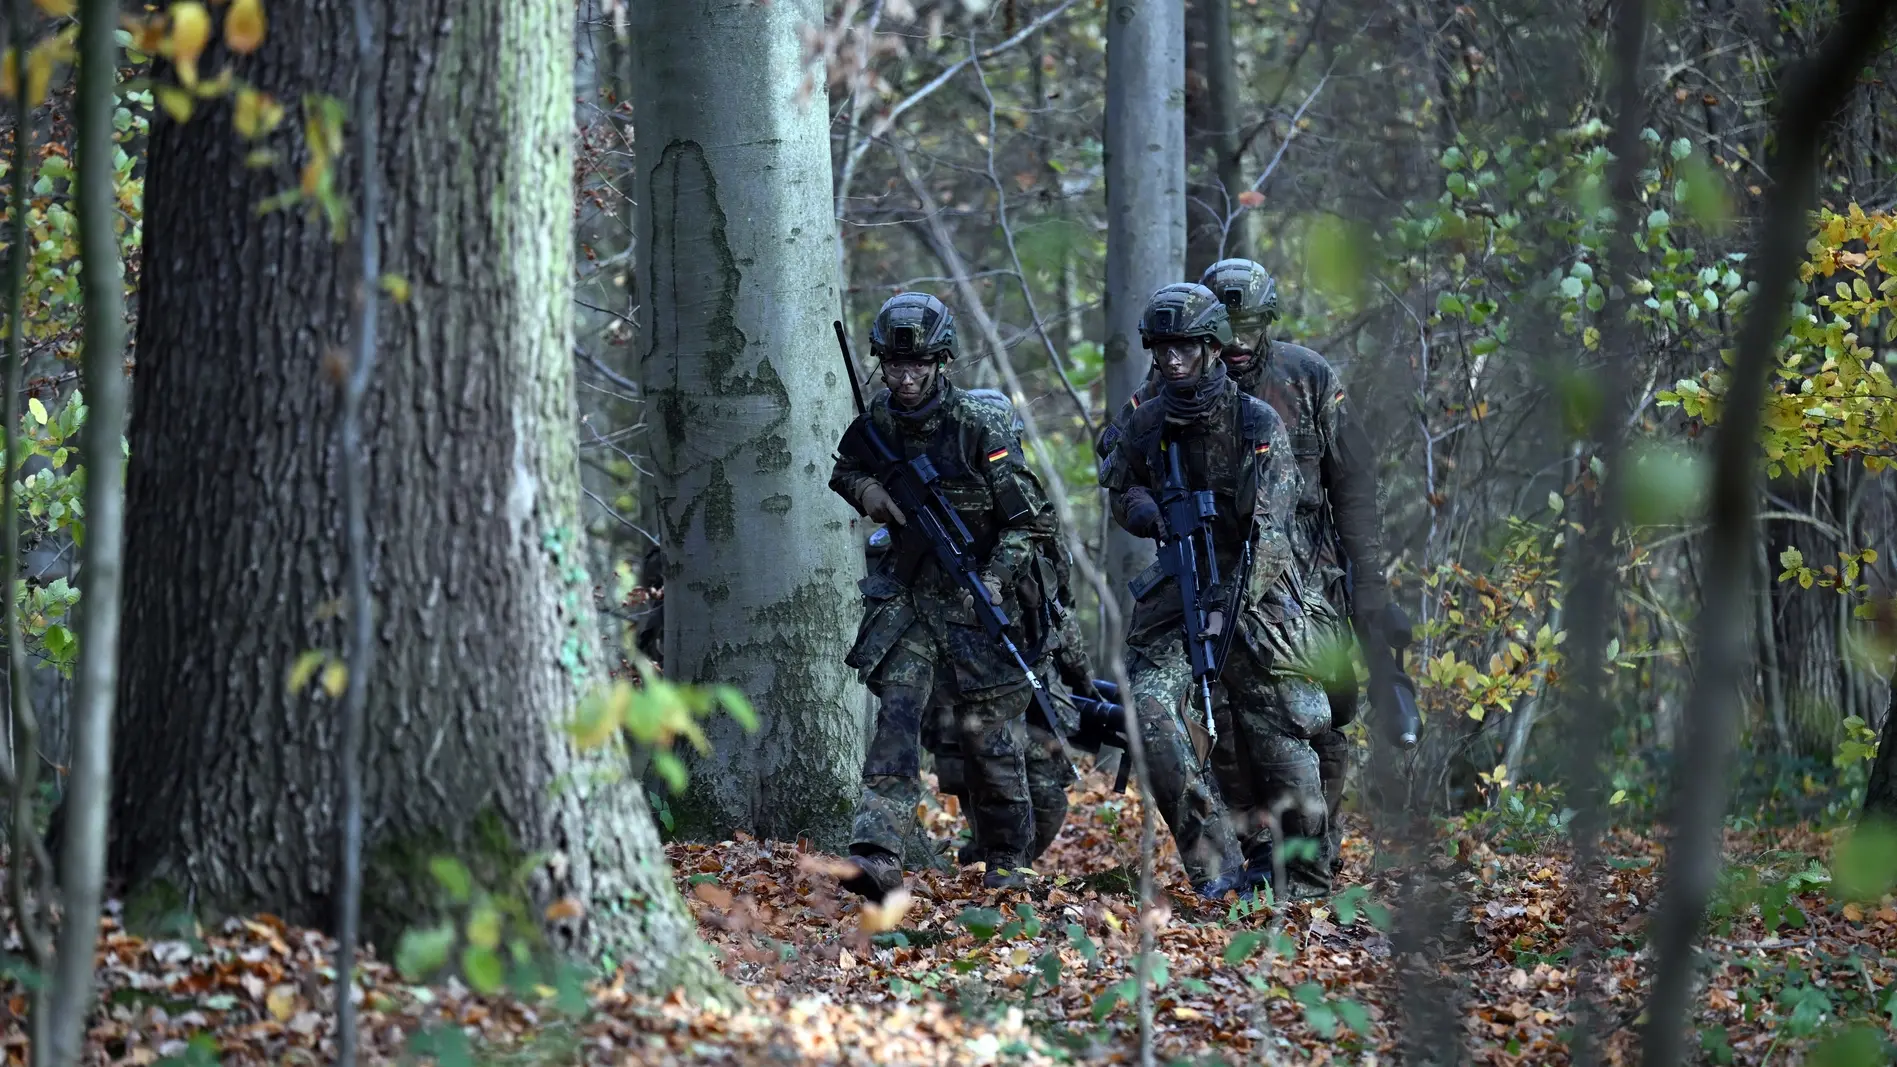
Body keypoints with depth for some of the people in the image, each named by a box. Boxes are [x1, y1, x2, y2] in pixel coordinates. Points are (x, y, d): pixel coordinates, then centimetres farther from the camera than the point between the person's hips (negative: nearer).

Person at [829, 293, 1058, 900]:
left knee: (990, 735, 3)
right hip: (907, 597, 3)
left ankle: (1007, 864, 21)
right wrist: (866, 491, 0)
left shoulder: (981, 430, -14)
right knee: (897, 713, -14)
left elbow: (1031, 519, -10)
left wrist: (997, 578, -23)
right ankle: (877, 857, -26)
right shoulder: (874, 426, 1)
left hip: (977, 602, -3)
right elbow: (843, 472, 23)